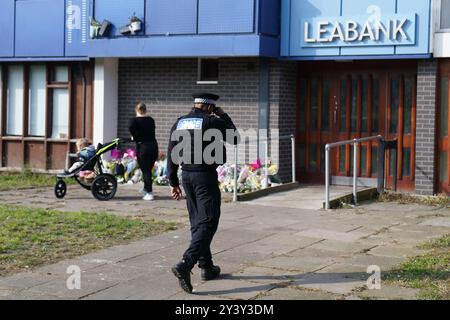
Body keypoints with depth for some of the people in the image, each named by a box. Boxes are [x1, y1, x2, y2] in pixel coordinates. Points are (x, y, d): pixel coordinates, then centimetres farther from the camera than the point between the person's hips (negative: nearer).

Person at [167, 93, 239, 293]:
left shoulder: (179, 123, 8)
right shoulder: (213, 121, -9)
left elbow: (171, 155, 9)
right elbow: (234, 139, 5)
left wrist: (173, 183, 15)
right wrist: (224, 116, 14)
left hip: (186, 175, 7)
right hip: (205, 176, -7)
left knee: (197, 222, 16)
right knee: (207, 223, -7)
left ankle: (207, 267, 22)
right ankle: (185, 264, -23)